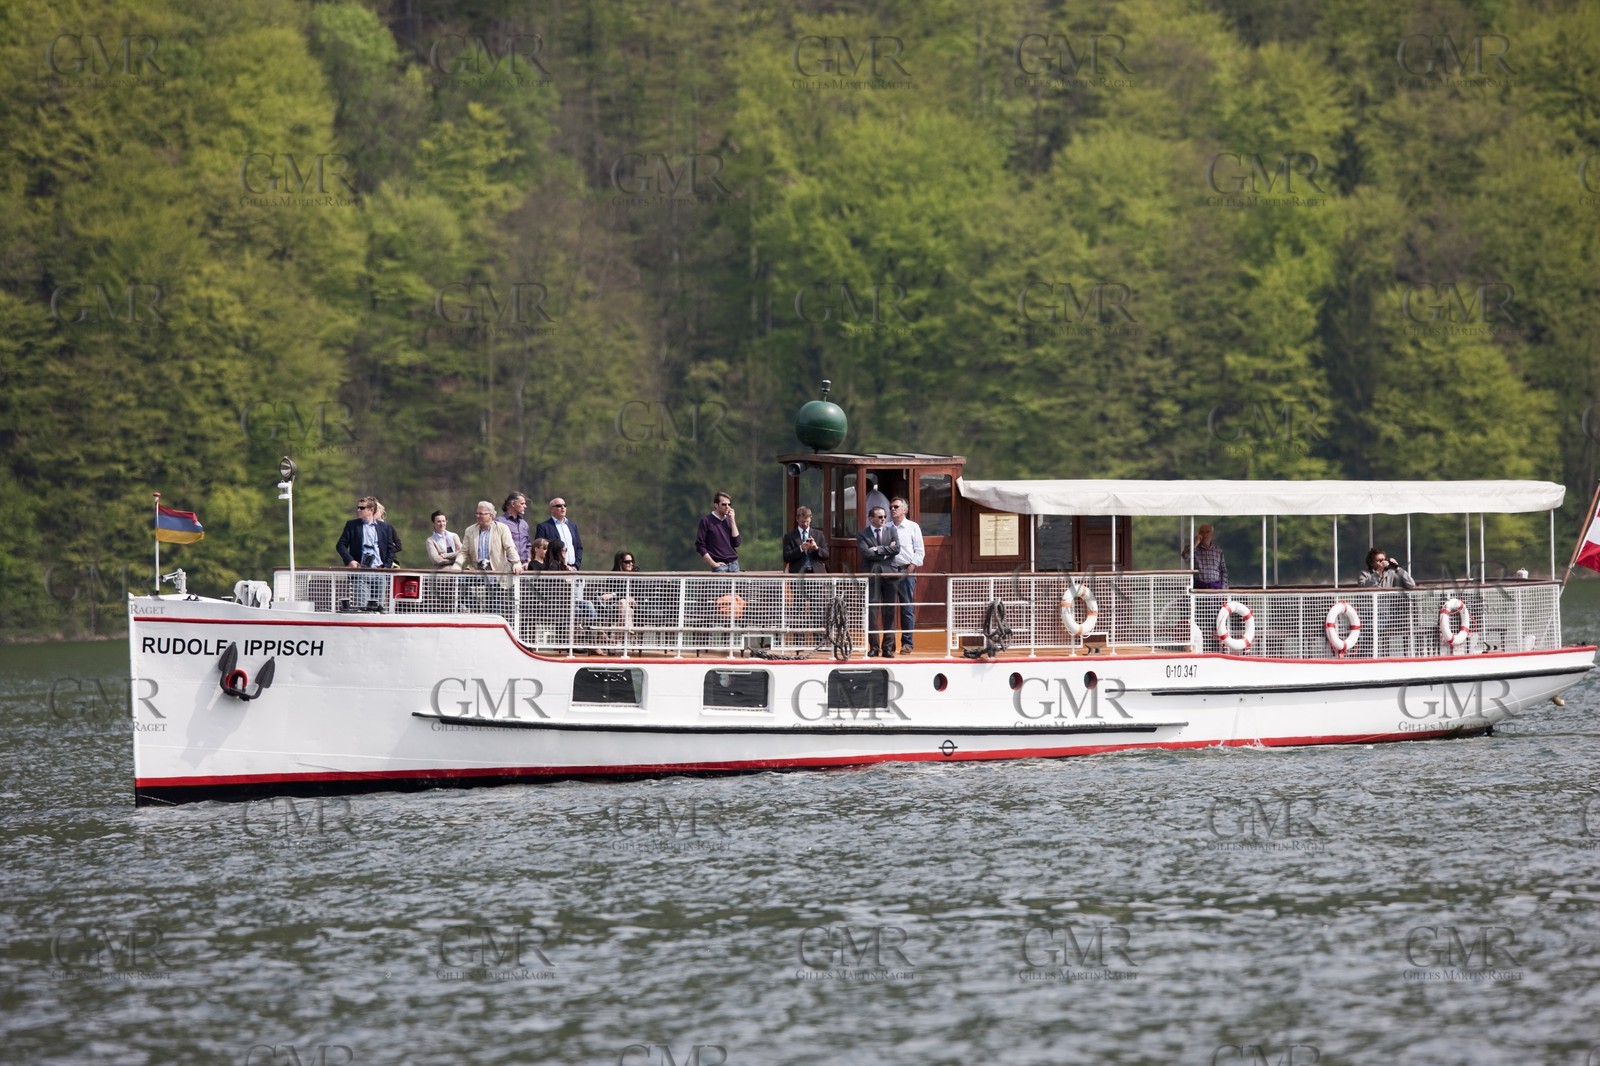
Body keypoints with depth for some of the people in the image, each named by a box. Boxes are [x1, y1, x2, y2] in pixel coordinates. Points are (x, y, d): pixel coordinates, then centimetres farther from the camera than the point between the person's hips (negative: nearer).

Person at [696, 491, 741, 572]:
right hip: (719, 566, -5)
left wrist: (732, 521, 0)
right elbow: (700, 546, -3)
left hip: (734, 564, 5)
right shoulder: (706, 521, -1)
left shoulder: (729, 520, 13)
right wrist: (713, 563, -9)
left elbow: (736, 543, 4)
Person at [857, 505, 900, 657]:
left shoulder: (890, 531, 11)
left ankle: (888, 647, 5)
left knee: (889, 611, 1)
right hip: (871, 575, -2)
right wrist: (886, 552, -7)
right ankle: (874, 646, 3)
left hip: (888, 574, 2)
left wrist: (878, 550, -9)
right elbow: (866, 553, -11)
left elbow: (896, 548, -3)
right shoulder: (862, 535, 3)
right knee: (872, 611, -2)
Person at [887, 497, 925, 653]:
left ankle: (907, 644, 1)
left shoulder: (913, 527, 6)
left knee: (907, 609, -2)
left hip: (907, 571, -2)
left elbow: (919, 551, 5)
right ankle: (889, 643, 3)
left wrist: (911, 567, -6)